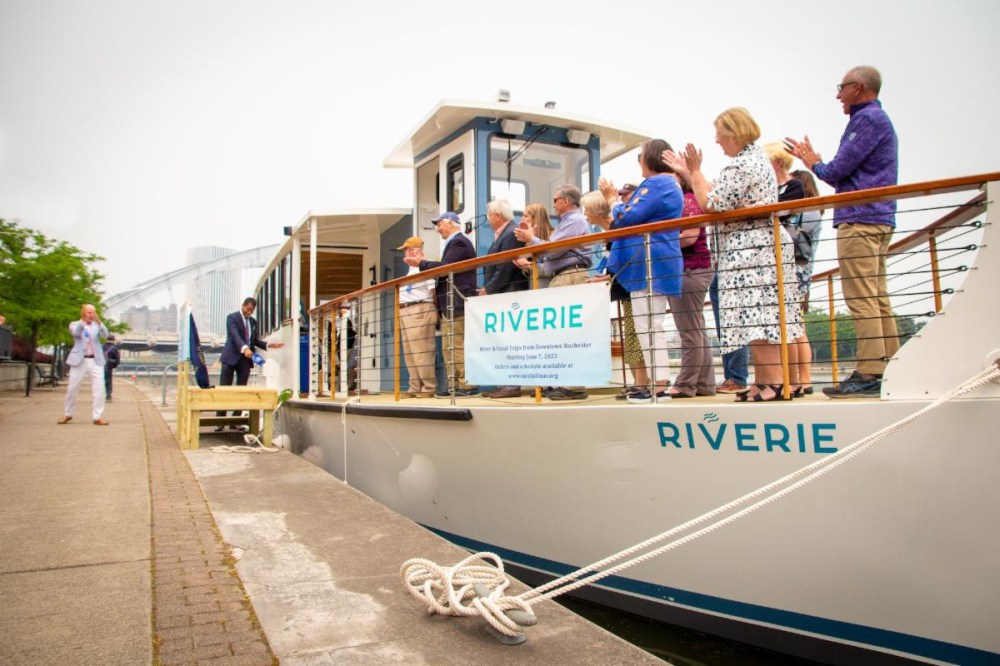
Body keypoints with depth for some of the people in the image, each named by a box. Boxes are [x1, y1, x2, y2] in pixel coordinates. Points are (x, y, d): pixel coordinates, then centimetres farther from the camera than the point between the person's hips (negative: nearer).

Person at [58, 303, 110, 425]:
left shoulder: (97, 325, 11)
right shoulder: (75, 324, 8)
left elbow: (105, 334, -9)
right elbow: (75, 332, -14)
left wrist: (99, 322, -24)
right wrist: (83, 320, -26)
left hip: (96, 361, 1)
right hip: (79, 361, -1)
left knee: (99, 389, -7)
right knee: (72, 389, 7)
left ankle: (98, 417, -4)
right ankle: (67, 414, 25)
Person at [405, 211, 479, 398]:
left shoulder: (459, 242, -10)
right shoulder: (455, 243, 21)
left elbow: (444, 268, -19)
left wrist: (421, 263, -7)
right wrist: (425, 262, 11)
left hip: (456, 303, -11)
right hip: (451, 304, 11)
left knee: (457, 346, -10)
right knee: (450, 347, 10)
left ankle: (467, 386, -7)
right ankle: (456, 385, 13)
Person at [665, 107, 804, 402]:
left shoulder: (740, 165, -12)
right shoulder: (758, 158, 21)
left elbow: (712, 205, -14)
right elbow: (723, 200, 18)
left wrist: (695, 172, -4)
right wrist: (689, 173, 17)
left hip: (749, 248, -11)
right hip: (761, 246, 11)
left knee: (754, 315, -12)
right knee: (762, 317, 8)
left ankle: (774, 382, -12)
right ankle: (762, 383, 11)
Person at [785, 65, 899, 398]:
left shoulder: (868, 118, -9)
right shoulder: (878, 118, 24)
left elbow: (837, 172, -13)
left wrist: (814, 163, 7)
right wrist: (815, 160, 23)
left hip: (860, 221, -11)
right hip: (876, 221, 11)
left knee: (862, 301, -11)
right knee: (877, 299, 9)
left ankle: (869, 375, -11)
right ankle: (890, 368, 12)